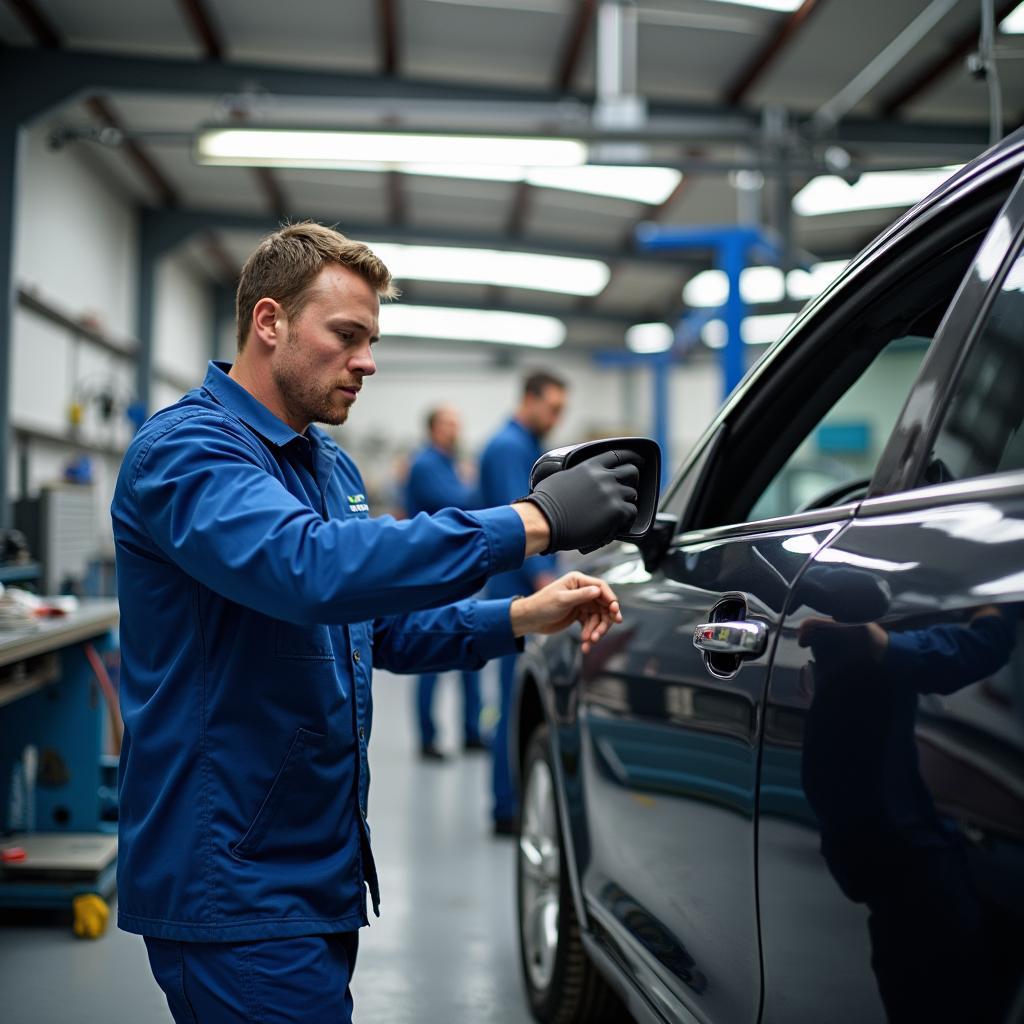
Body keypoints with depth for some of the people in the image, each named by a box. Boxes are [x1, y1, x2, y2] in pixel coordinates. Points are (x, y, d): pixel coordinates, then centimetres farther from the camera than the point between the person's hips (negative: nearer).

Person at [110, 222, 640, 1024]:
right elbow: (309, 567, -35)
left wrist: (523, 618, 4)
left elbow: (385, 626, 21)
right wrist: (533, 522, -35)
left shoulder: (333, 468, 16)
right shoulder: (186, 449, -16)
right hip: (233, 883, -9)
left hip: (318, 867, 9)